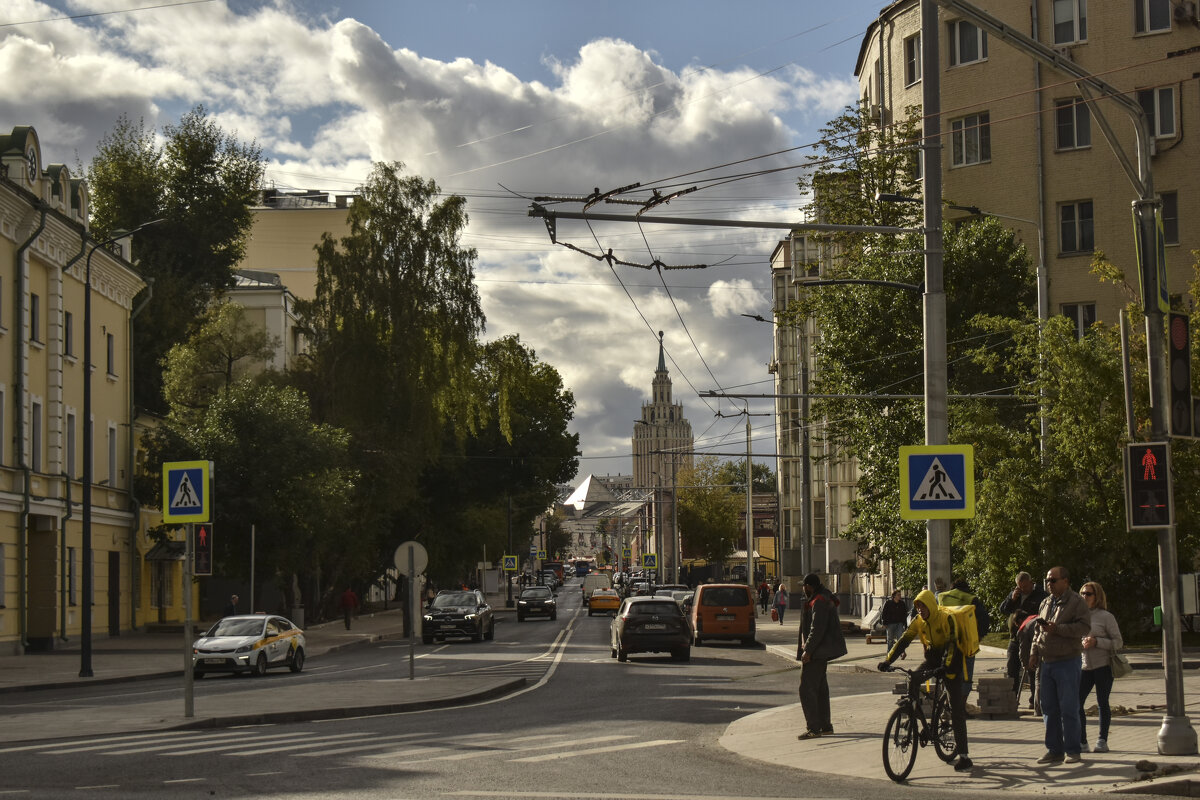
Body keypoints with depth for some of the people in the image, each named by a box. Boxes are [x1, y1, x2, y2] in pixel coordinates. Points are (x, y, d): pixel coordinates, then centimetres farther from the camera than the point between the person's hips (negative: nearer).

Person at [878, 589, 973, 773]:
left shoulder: (946, 619, -19)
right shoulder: (918, 622, -3)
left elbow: (951, 644, -29)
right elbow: (904, 641, -8)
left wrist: (946, 666, -44)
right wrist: (887, 660, -21)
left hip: (951, 662, -6)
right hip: (932, 659, 6)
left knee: (957, 708, -11)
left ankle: (964, 755, -12)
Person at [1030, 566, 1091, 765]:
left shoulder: (1076, 603, -5)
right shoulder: (1046, 603, 17)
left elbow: (1084, 627, -17)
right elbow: (1038, 631, 23)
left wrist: (1058, 629, -21)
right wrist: (1035, 653, 12)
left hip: (1068, 662, -7)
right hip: (1046, 663, 7)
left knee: (1069, 709, -5)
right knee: (1049, 709, 7)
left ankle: (1073, 751, 2)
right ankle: (1054, 750, 13)